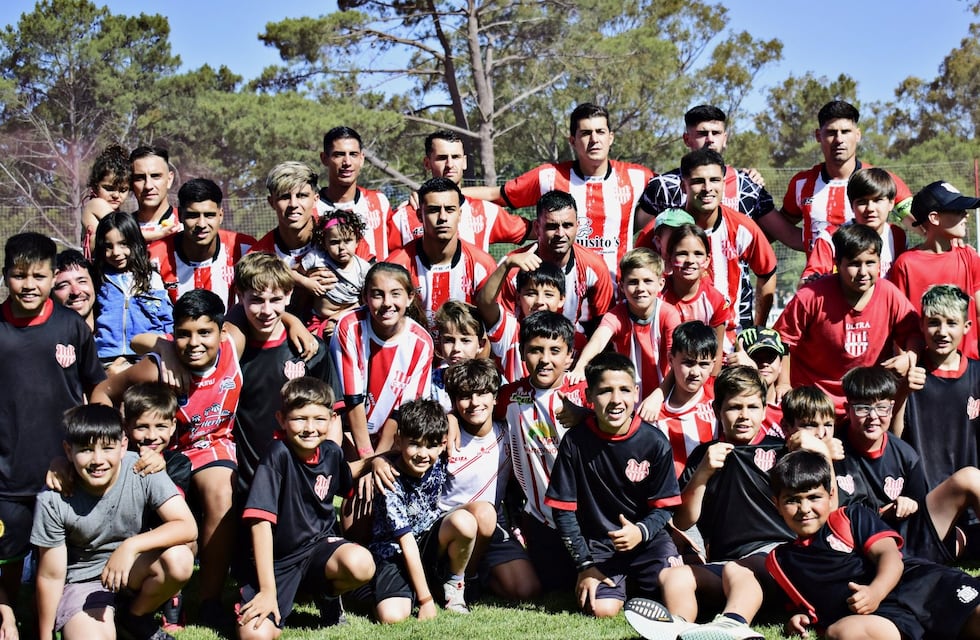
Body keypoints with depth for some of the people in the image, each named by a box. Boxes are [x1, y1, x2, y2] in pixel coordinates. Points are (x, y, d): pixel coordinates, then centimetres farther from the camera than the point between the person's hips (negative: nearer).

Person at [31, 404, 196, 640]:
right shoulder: (53, 500, -20)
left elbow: (188, 527, -25)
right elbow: (51, 576, -11)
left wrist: (131, 546, -37)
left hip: (133, 568, 3)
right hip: (82, 579, -3)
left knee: (179, 560, -29)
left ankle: (136, 617, 0)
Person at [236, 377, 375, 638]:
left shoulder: (331, 452, -2)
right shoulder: (278, 455, -20)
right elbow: (261, 521, -22)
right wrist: (268, 590, -24)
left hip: (320, 545, 3)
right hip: (278, 558, -3)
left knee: (361, 564, -31)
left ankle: (330, 594, 5)